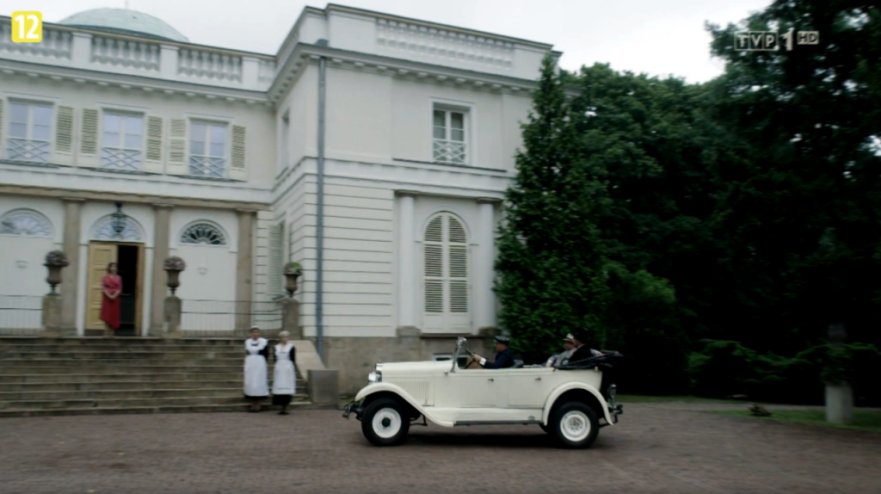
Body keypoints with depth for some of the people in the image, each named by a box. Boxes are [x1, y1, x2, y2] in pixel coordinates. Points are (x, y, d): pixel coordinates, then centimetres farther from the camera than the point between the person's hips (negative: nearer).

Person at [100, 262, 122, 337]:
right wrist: (109, 295, -19)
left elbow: (119, 289, 0)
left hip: (115, 299, 2)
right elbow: (103, 288, -5)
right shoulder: (105, 277, 1)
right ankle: (106, 333, -1)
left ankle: (111, 333, 6)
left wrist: (114, 295, -16)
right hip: (107, 298, -2)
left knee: (114, 316, 0)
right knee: (106, 315, -3)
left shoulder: (118, 278, 6)